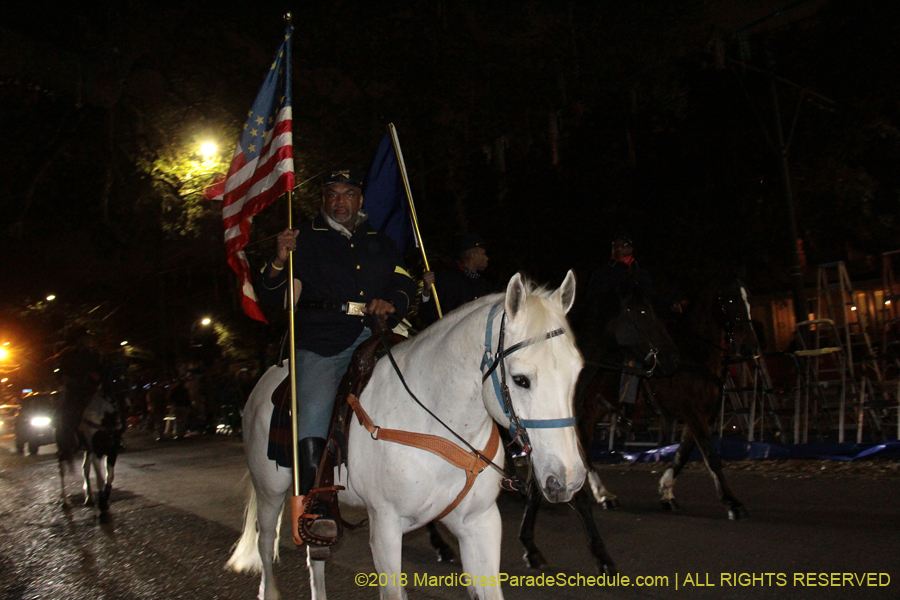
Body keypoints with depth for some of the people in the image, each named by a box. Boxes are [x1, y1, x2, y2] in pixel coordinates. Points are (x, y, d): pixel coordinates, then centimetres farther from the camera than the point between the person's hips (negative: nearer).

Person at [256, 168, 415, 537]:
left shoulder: (381, 244, 23)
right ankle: (315, 507, -14)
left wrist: (391, 303, -8)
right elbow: (270, 295, 7)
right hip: (320, 345, -3)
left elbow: (404, 285, 16)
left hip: (373, 340, 4)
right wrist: (278, 263, -14)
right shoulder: (305, 240, 13)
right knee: (314, 414, -24)